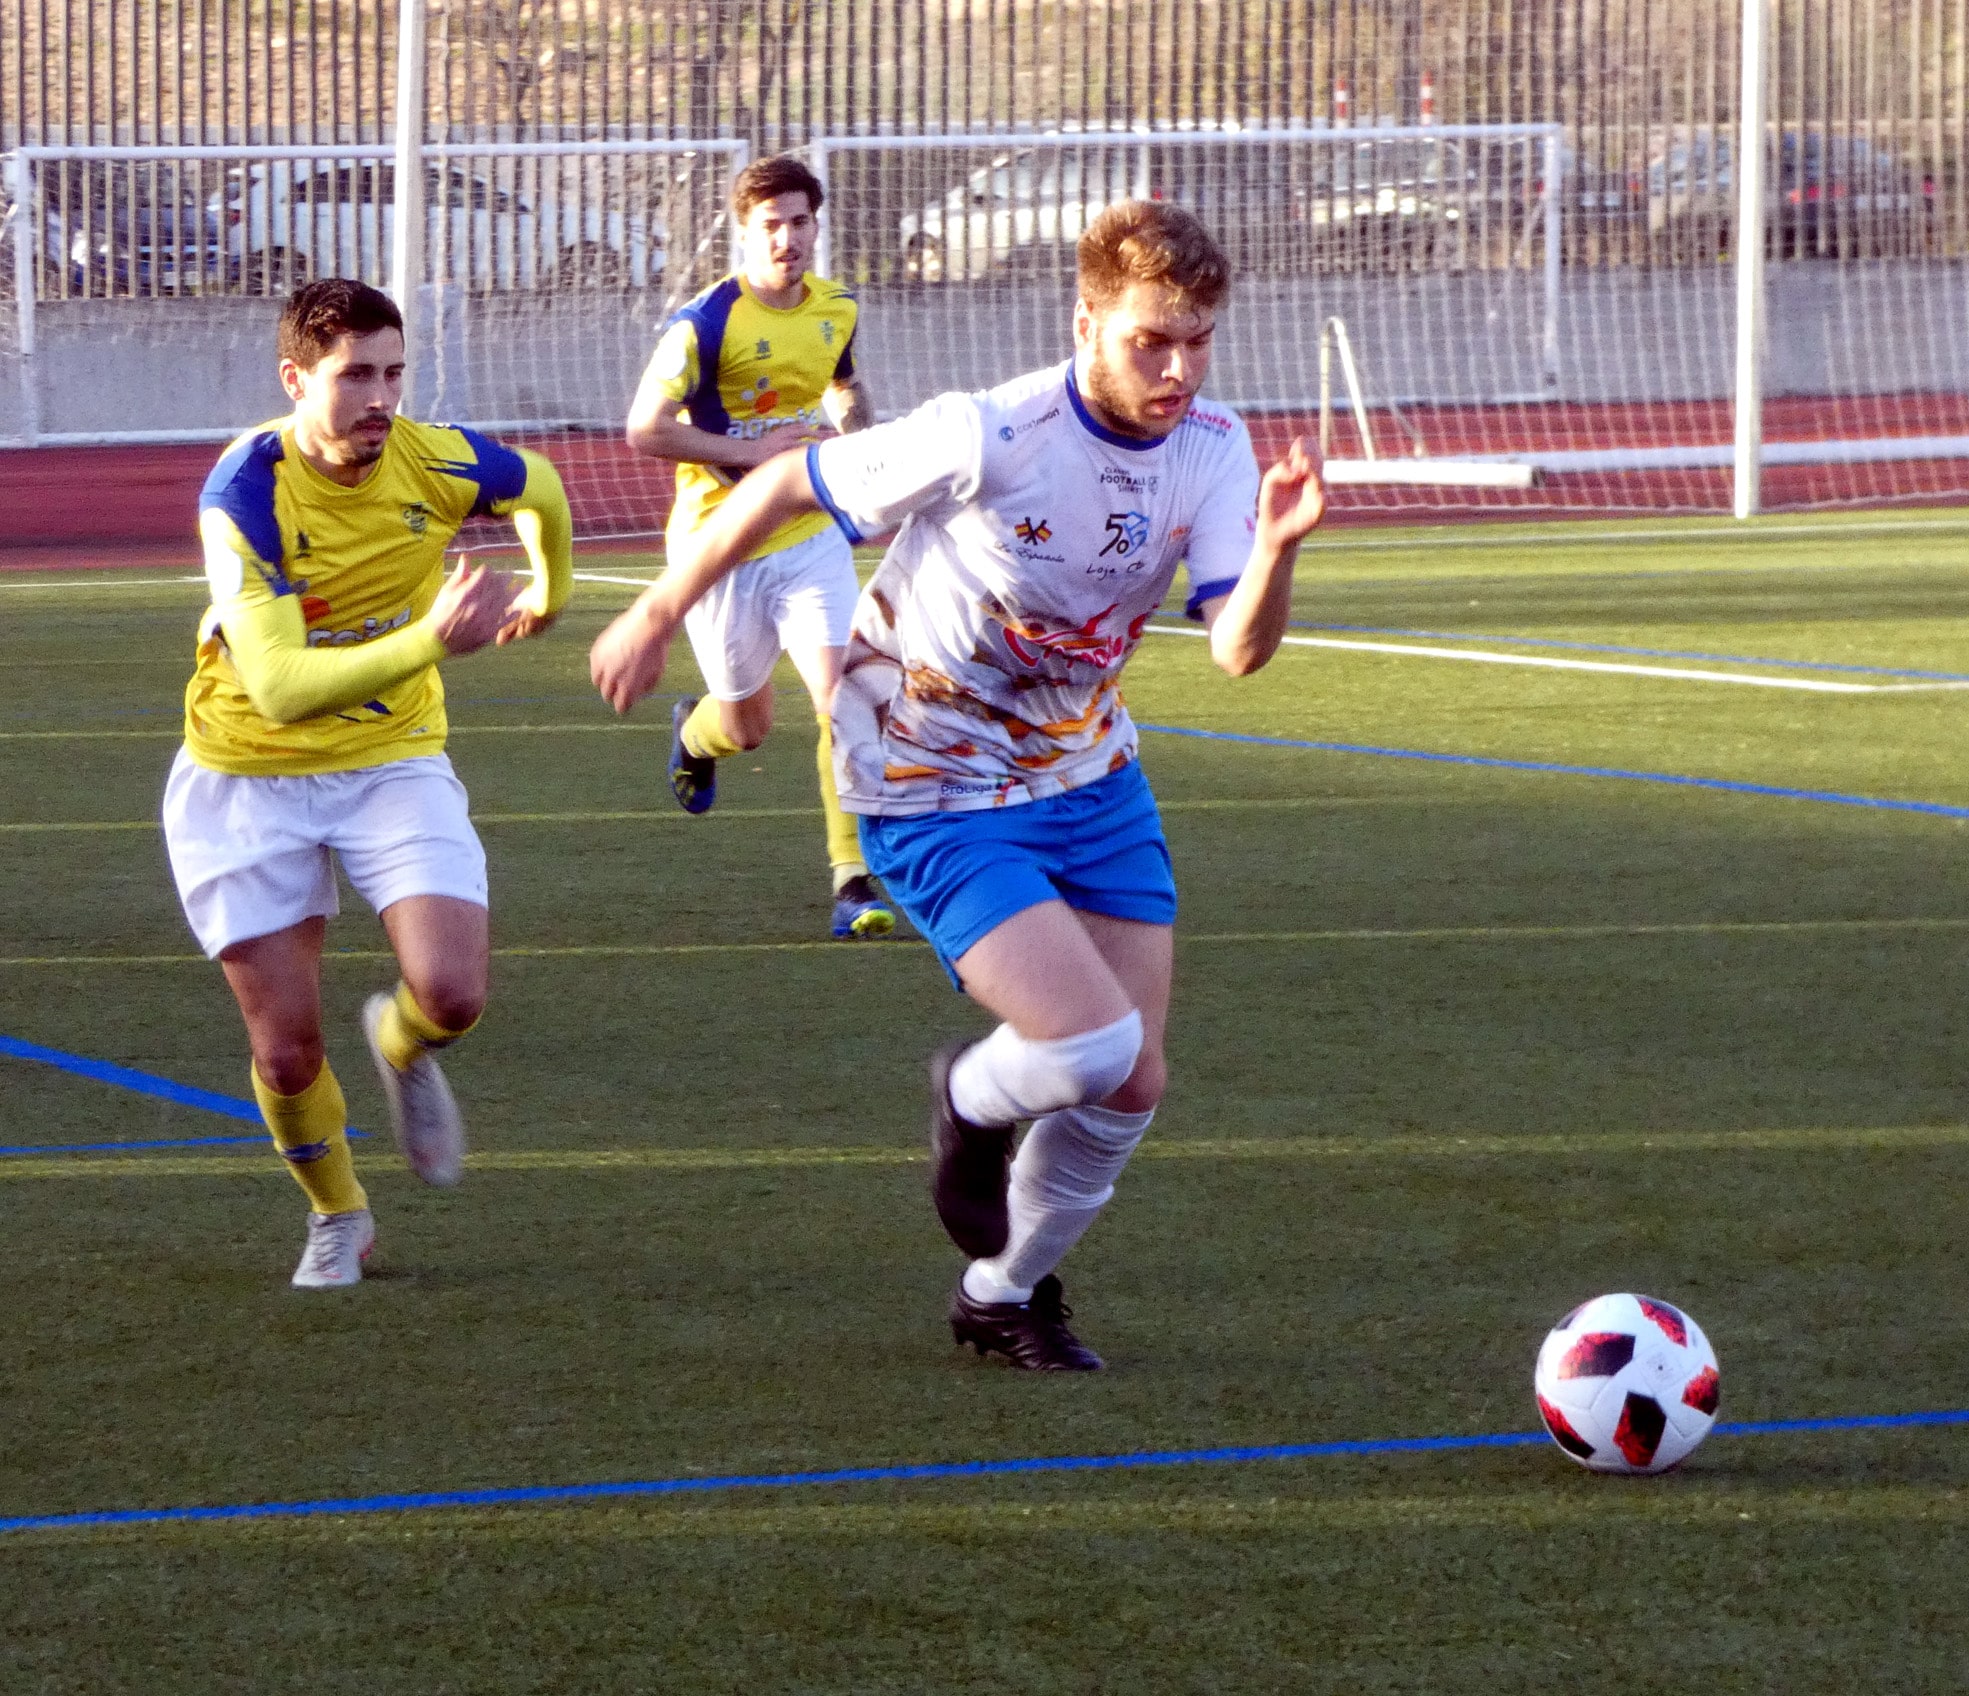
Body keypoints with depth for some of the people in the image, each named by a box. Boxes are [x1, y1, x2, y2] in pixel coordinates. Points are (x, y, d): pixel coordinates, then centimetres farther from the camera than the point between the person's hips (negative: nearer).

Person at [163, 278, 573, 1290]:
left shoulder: (432, 462, -14)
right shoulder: (244, 495, -25)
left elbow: (541, 489, 12)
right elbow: (279, 686, -35)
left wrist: (549, 594, 30)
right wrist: (430, 641, -45)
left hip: (393, 761, 2)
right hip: (248, 778, -2)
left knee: (452, 995, -18)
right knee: (286, 1052, -2)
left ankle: (400, 1046, 20)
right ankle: (337, 1216, 28)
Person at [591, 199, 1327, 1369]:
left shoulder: (1210, 447, -10)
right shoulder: (988, 441, -27)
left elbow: (1241, 649, -21)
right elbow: (784, 486, -13)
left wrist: (1275, 550, -43)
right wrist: (657, 619, -4)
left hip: (1090, 778, 6)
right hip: (935, 799, -6)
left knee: (1132, 1088, 6)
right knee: (1091, 1046, -22)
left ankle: (1006, 1295, 33)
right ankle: (972, 1104, 15)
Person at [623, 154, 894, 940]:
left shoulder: (836, 310, 2)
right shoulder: (705, 323, -16)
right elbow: (645, 429, -20)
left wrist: (852, 431, 4)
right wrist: (751, 452, -23)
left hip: (810, 534, 3)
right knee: (749, 725, 10)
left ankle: (854, 877, -12)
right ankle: (695, 730, 49)